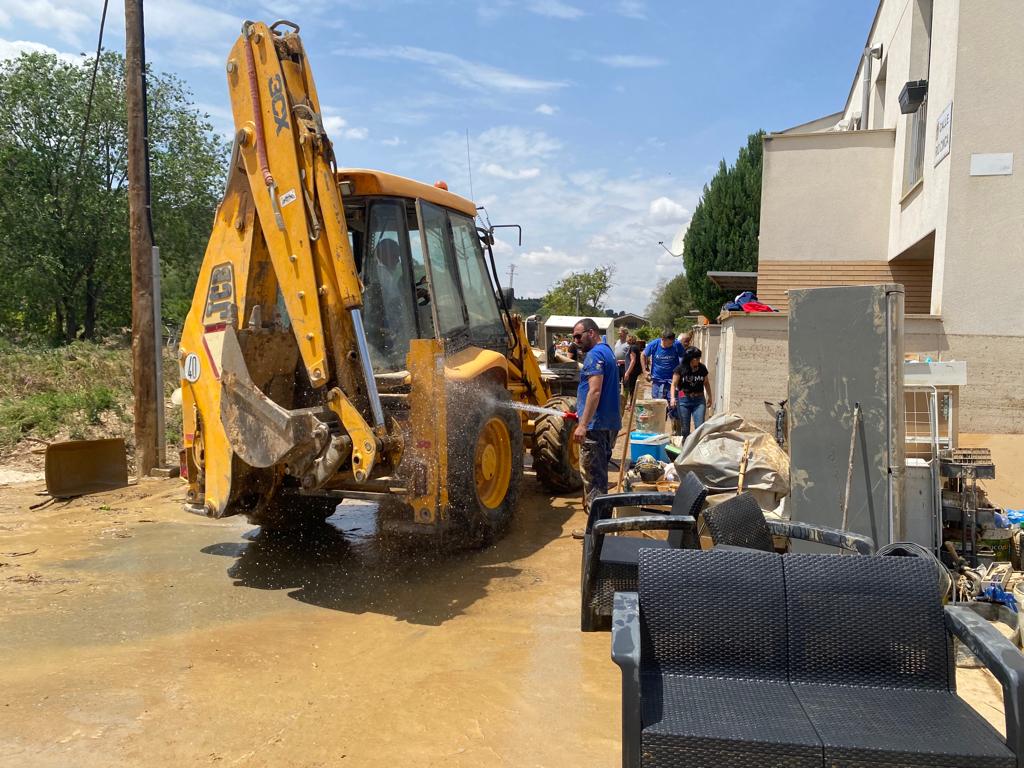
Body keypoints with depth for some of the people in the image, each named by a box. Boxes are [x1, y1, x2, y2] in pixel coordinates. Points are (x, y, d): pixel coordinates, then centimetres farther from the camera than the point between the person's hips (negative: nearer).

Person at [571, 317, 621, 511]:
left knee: (591, 475, -6)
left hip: (596, 425, -10)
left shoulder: (595, 354, -14)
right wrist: (582, 414, 30)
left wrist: (583, 424, -26)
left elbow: (595, 391, -23)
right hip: (609, 424, 10)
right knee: (599, 472, 19)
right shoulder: (607, 351, 19)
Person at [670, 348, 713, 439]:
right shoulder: (680, 369, -6)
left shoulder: (702, 368, 3)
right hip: (684, 400, -2)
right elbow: (674, 384, -5)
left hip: (699, 400, 2)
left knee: (700, 427, -7)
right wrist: (672, 398, -18)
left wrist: (709, 397, 20)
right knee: (685, 428, 5)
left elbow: (706, 383, 16)